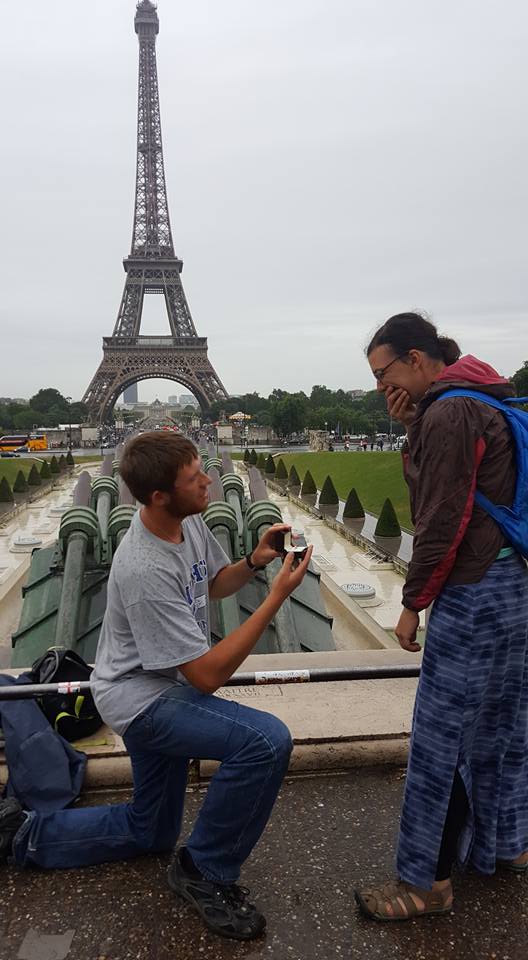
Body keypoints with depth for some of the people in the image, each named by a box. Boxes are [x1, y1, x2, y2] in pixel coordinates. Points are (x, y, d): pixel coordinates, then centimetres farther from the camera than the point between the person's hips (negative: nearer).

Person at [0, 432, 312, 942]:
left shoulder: (187, 521, -6)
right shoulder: (145, 571, -32)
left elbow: (213, 584, 14)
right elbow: (208, 675, -28)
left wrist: (253, 562, -8)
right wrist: (276, 598, -29)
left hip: (155, 689, 9)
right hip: (141, 696, -9)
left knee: (149, 832, 23)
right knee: (265, 741, -29)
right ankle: (206, 872, -5)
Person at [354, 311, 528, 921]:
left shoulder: (448, 413, -17)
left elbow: (443, 523, -19)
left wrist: (413, 603, -10)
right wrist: (412, 428, 1)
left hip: (474, 591, -10)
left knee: (439, 739, 1)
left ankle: (426, 882, 16)